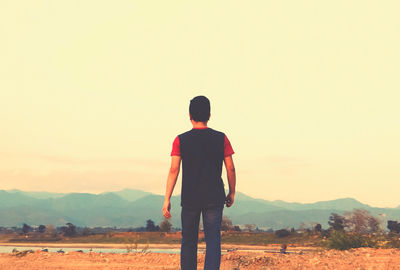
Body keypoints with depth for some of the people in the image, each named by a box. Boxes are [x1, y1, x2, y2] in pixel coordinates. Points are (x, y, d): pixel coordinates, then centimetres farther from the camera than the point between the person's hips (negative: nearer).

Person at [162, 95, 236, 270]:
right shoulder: (221, 138, 1)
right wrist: (232, 193, 15)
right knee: (213, 240, 0)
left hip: (190, 198, 0)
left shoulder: (180, 140, -2)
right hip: (215, 199, 0)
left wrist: (167, 199, -7)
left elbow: (174, 170, -8)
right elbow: (230, 168, 2)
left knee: (188, 242, 13)